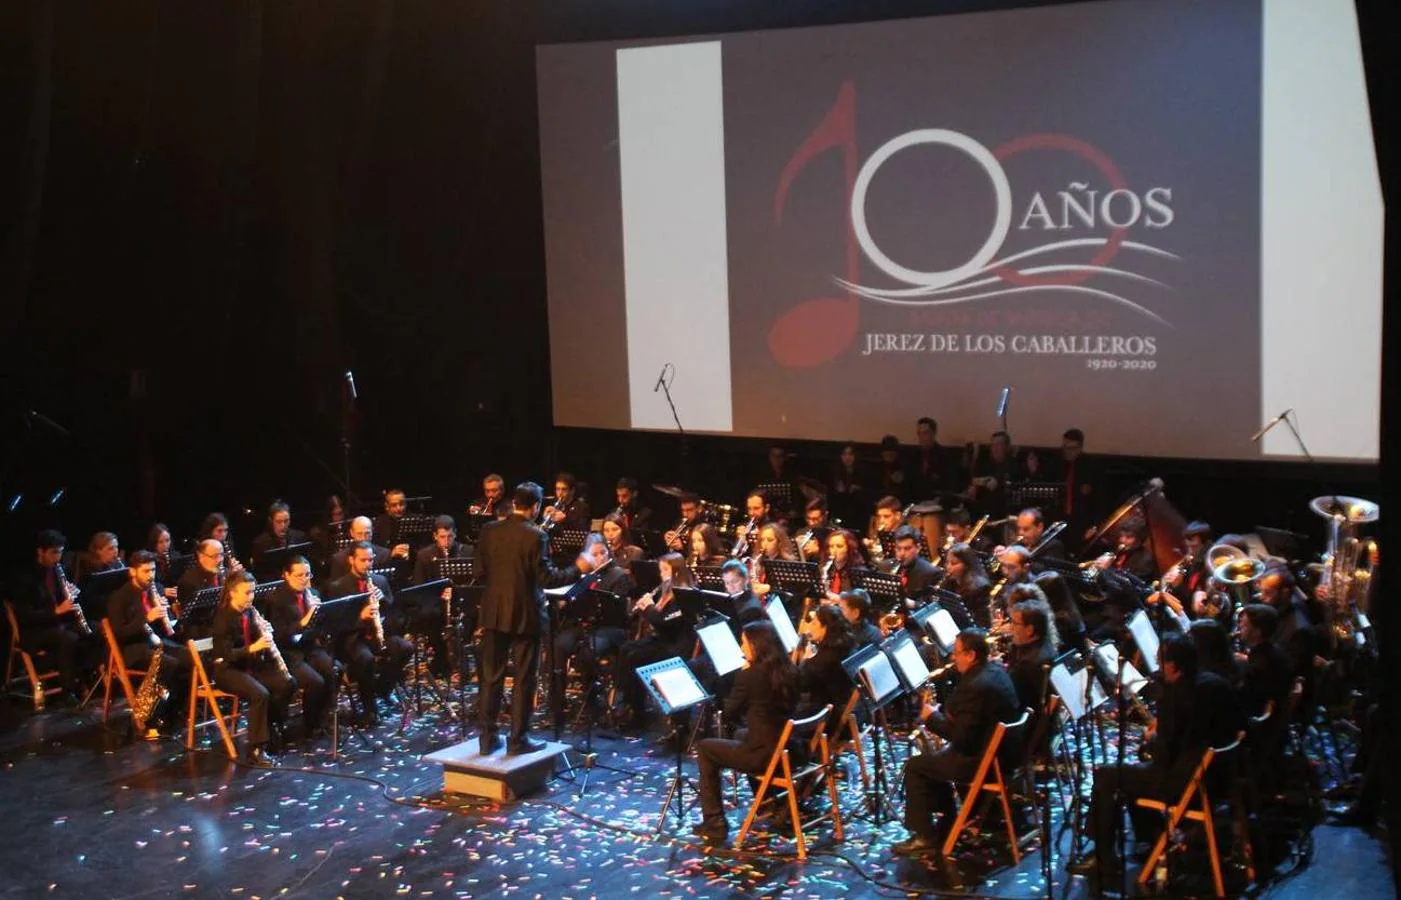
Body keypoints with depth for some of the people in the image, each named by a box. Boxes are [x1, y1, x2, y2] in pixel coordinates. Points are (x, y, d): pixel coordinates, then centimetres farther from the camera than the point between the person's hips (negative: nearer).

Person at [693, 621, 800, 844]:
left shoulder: (749, 675, -15)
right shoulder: (789, 670, 5)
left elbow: (729, 714, -4)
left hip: (765, 755, -7)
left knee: (705, 747, 15)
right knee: (741, 734, 37)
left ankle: (714, 824, 12)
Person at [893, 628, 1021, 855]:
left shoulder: (975, 686, -26)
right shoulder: (997, 671, 4)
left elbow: (960, 737, -24)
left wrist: (932, 717, -11)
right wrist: (943, 713, 4)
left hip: (984, 761, -10)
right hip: (1003, 751, 10)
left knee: (915, 766, 2)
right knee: (936, 758, 27)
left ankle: (924, 835, 8)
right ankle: (946, 823, 32)